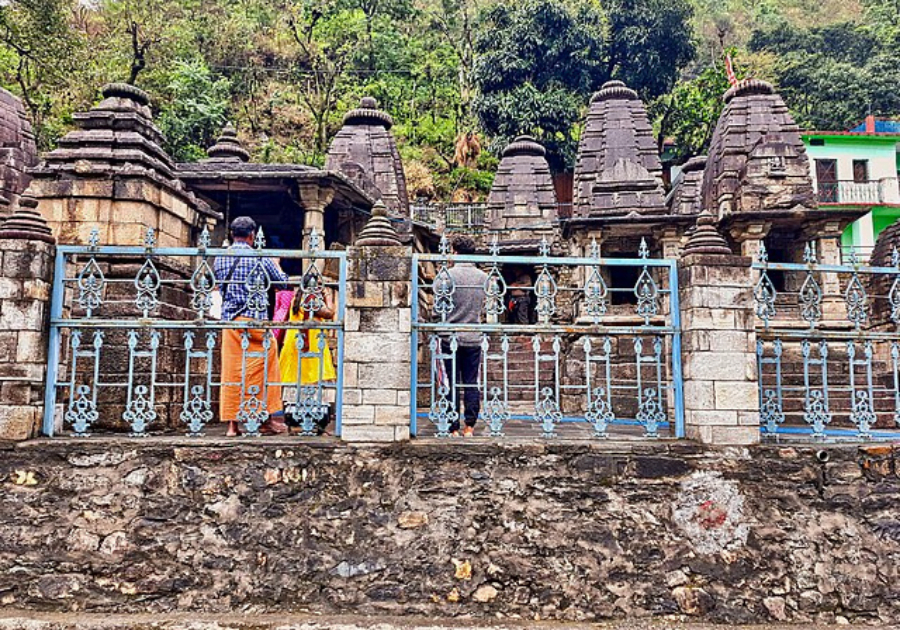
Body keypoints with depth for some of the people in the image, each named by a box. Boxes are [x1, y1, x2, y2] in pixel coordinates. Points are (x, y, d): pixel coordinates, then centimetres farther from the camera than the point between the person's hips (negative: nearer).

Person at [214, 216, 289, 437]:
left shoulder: (220, 258, 8)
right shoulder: (259, 258, -5)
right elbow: (282, 281, 4)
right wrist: (276, 264, 22)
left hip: (229, 320, 4)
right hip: (255, 320, -4)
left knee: (231, 371, 6)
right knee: (265, 369, 4)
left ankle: (232, 423, 7)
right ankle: (271, 419, 8)